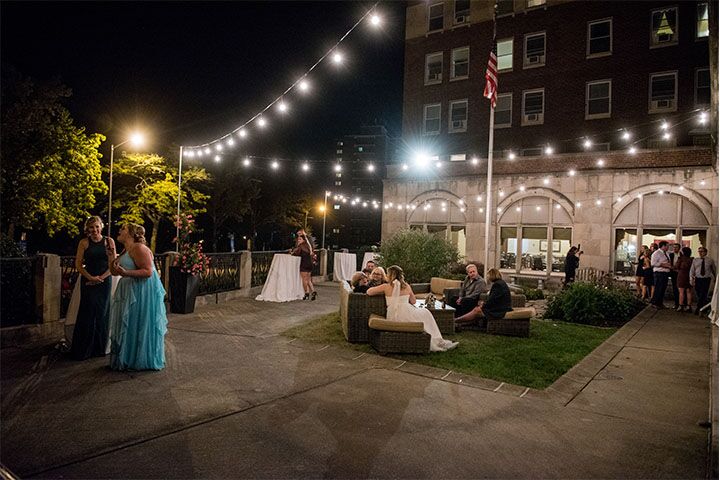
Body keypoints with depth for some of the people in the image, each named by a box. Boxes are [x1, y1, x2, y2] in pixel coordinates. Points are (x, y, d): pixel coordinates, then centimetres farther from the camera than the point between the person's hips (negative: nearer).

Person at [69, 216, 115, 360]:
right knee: (88, 314, -1)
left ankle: (100, 348, 16)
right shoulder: (84, 243, 2)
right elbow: (78, 264, 0)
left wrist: (101, 278, -8)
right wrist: (91, 277, -12)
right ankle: (83, 350, 9)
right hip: (88, 282, -1)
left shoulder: (109, 241, 4)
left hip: (104, 282, 1)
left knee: (102, 314, 5)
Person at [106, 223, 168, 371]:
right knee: (127, 326, 15)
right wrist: (111, 256, 6)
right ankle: (127, 358, 27)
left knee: (138, 326, -2)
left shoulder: (139, 248, -15)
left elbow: (148, 272, -23)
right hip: (130, 293, 10)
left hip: (142, 294, -10)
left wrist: (126, 273, -30)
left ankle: (143, 360, 11)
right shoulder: (125, 251, 16)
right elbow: (114, 272, 18)